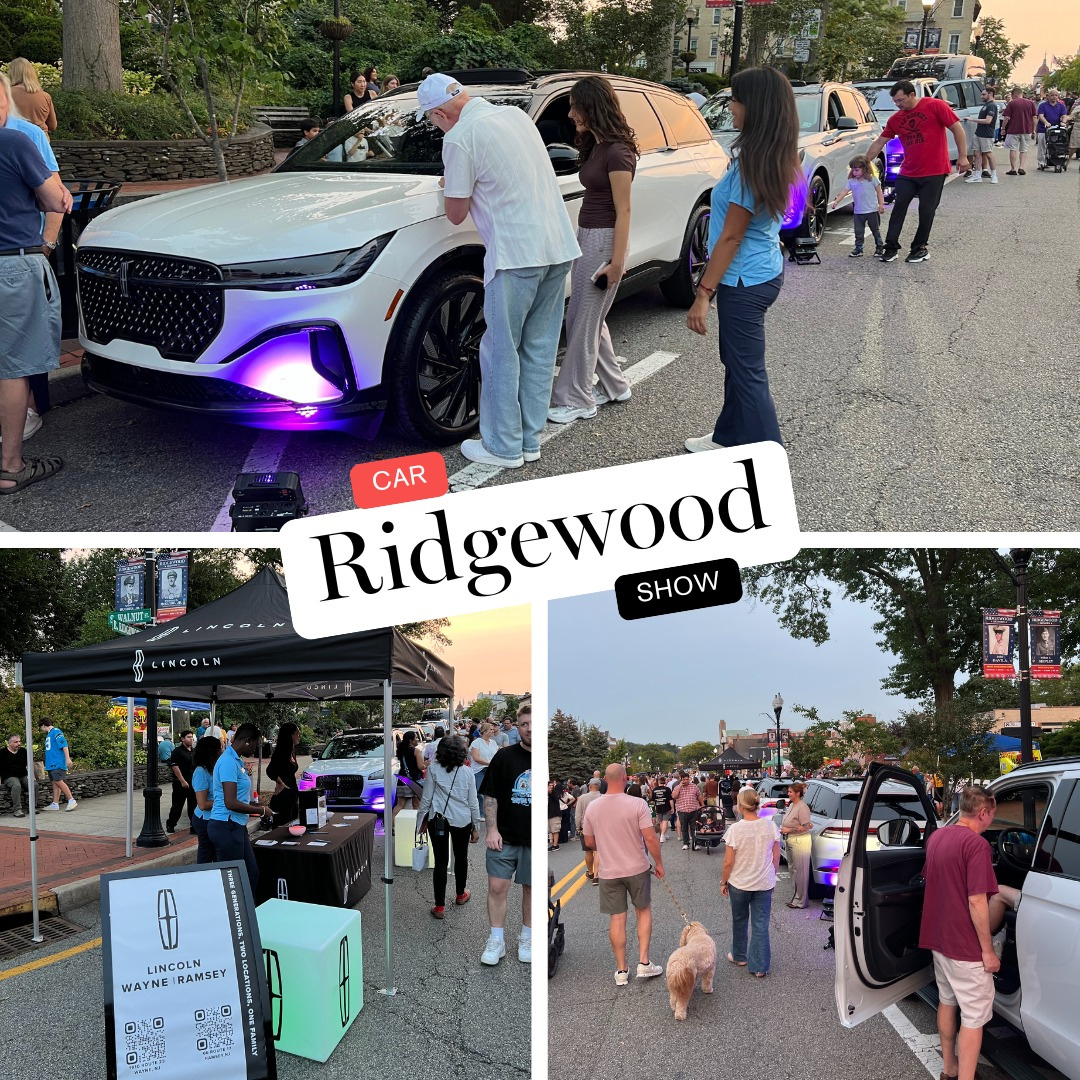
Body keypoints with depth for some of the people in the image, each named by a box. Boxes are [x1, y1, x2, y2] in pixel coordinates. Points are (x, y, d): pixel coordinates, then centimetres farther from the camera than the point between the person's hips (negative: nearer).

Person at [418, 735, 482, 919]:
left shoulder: (433, 769, -7)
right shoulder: (466, 773, -3)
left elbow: (426, 798, -5)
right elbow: (473, 803, 1)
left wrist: (422, 820, 7)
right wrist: (476, 827, 10)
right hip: (462, 820, 1)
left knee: (441, 861, 1)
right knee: (461, 857, 20)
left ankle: (440, 906, 1)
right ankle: (460, 894, 39)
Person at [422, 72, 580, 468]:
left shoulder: (459, 138, -10)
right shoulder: (515, 114, 14)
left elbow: (456, 214, -4)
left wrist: (451, 187, 15)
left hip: (517, 256, -8)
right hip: (559, 247, 8)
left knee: (502, 353, 4)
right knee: (539, 349, 13)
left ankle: (503, 447, 10)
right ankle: (530, 439, 22)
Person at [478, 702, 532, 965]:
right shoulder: (504, 757, -2)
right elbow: (491, 796, 1)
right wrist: (492, 829, -7)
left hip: (535, 840, 0)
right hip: (505, 837, 0)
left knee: (531, 889, 10)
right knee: (497, 887, -1)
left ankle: (527, 940, 26)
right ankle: (496, 941, 13)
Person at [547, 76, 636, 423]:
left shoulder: (617, 152, -16)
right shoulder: (596, 146, 12)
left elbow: (623, 211, -17)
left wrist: (617, 261, -18)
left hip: (603, 241, -10)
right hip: (587, 237, 10)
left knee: (583, 322, -4)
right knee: (588, 319, 15)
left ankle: (576, 401, 4)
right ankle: (614, 385, 28)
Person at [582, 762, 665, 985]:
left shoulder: (592, 807, -5)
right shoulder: (638, 804, -16)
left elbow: (589, 842, 6)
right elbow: (650, 838, -17)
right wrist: (659, 863, -3)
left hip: (608, 872, 2)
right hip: (637, 868, -2)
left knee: (617, 918, 9)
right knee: (644, 911, 17)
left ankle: (621, 970, 16)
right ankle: (643, 962, 13)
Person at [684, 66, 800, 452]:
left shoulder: (752, 163, -22)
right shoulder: (775, 159, 5)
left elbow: (731, 237, -21)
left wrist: (703, 294, -17)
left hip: (745, 281, -10)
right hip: (764, 272, 10)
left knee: (748, 373, -2)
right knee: (735, 362, 22)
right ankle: (728, 438, 37)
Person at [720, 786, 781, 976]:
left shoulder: (735, 829, -18)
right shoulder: (770, 826, -9)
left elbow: (728, 862, -13)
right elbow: (776, 857, 0)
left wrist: (723, 882, 2)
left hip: (739, 884, -2)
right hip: (764, 884, 2)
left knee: (739, 921, 20)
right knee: (761, 925, 9)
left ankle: (739, 956, 37)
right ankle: (760, 966, 11)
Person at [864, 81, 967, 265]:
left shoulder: (935, 106, -8)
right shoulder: (895, 119, 7)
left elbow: (957, 129, -7)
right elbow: (879, 142, 13)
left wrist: (962, 156, -10)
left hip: (934, 172, -4)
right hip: (908, 172, 5)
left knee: (926, 211, 2)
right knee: (899, 208, -1)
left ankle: (920, 247, 14)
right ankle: (891, 247, 4)